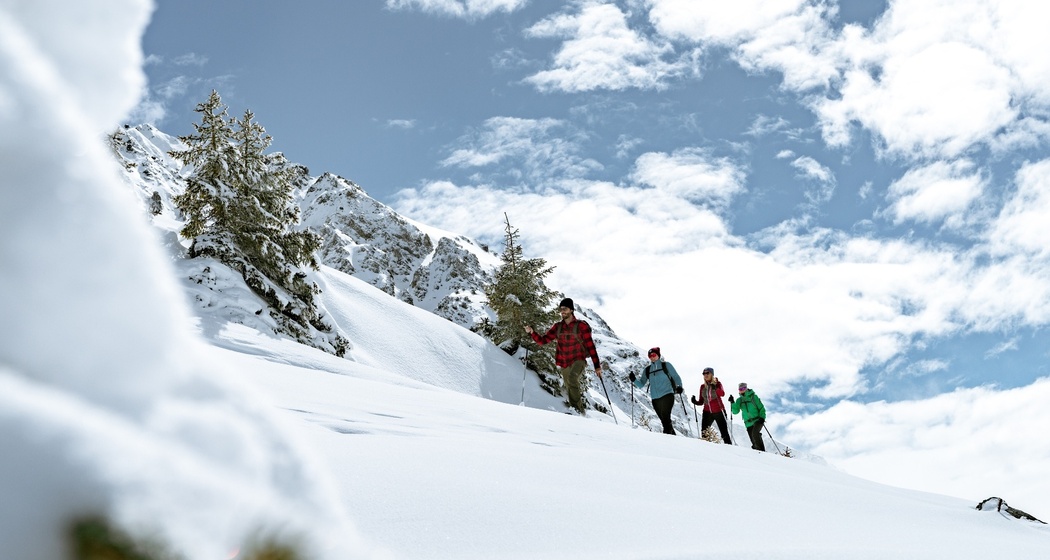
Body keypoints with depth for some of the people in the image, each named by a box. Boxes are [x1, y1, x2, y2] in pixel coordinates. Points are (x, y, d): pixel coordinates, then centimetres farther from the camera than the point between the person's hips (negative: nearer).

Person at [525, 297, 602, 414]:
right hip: (564, 363, 5)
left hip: (578, 360, -5)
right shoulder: (557, 327, 7)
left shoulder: (581, 326, -5)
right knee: (571, 389, 8)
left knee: (572, 378, -32)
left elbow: (590, 346, -5)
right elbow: (543, 340, 5)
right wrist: (532, 332, -13)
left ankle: (577, 408, -28)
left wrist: (597, 366, -8)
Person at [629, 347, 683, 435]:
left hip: (667, 395, -4)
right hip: (655, 398, 4)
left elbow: (676, 377, 6)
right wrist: (634, 379, -6)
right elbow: (641, 384, 13)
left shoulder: (666, 365, 7)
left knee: (665, 418, -20)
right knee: (664, 421, 3)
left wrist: (679, 387, -12)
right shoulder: (647, 369, 15)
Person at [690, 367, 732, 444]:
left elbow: (722, 394, -21)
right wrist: (695, 402, -8)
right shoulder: (702, 387, 10)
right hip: (707, 412, 3)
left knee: (724, 432, -3)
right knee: (704, 432, -10)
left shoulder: (717, 383, 0)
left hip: (719, 412, -3)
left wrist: (715, 388, -40)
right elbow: (701, 402, 13)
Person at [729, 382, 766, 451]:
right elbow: (735, 411, 5)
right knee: (754, 442, -1)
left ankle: (761, 450, -24)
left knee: (755, 434, -29)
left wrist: (762, 417, -13)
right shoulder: (739, 400, 11)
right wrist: (732, 403, -9)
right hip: (748, 423, 5)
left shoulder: (753, 397, -1)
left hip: (757, 420, -5)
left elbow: (761, 408, 1)